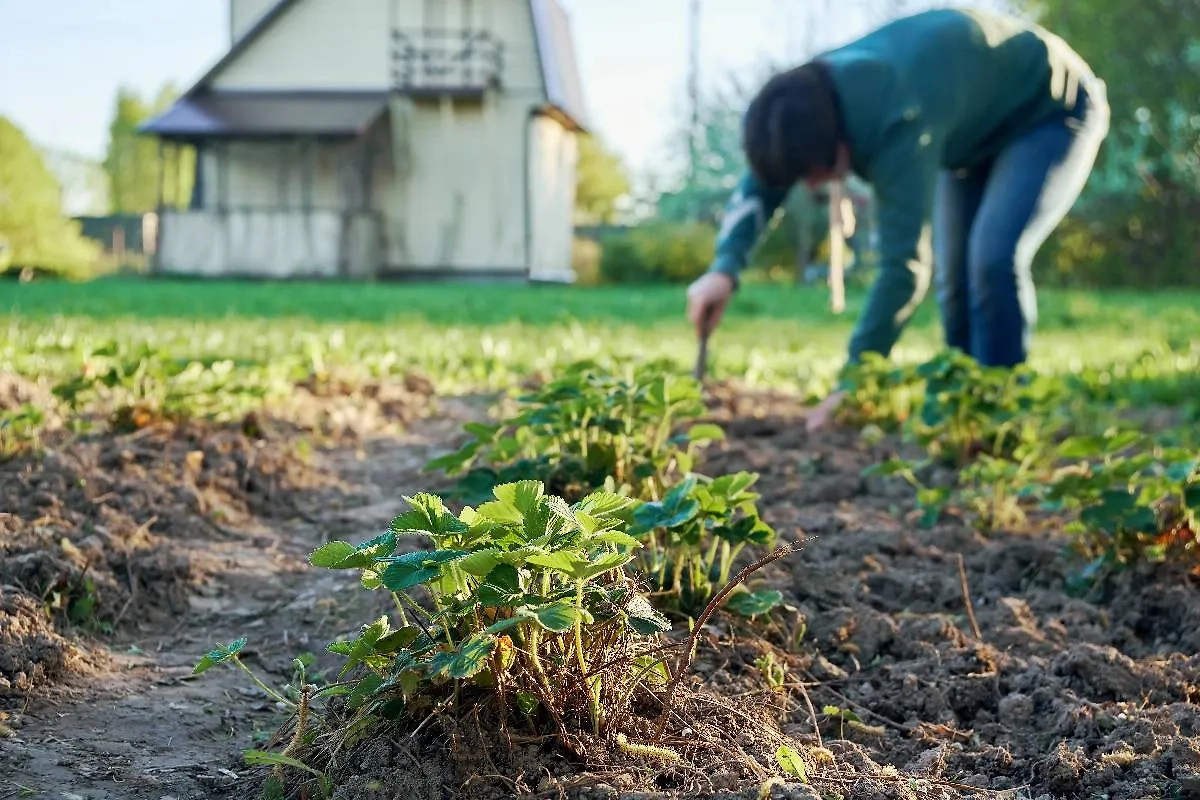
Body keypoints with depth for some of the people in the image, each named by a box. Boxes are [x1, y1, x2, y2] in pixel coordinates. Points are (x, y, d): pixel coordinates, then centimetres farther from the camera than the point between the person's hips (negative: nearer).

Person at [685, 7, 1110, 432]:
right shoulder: (807, 97, -19)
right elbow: (758, 183, -8)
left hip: (1053, 112, -8)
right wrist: (725, 268, -27)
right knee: (955, 273, 5)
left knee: (994, 258, -25)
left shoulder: (898, 120, -43)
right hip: (974, 130, 8)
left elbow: (906, 263, -44)